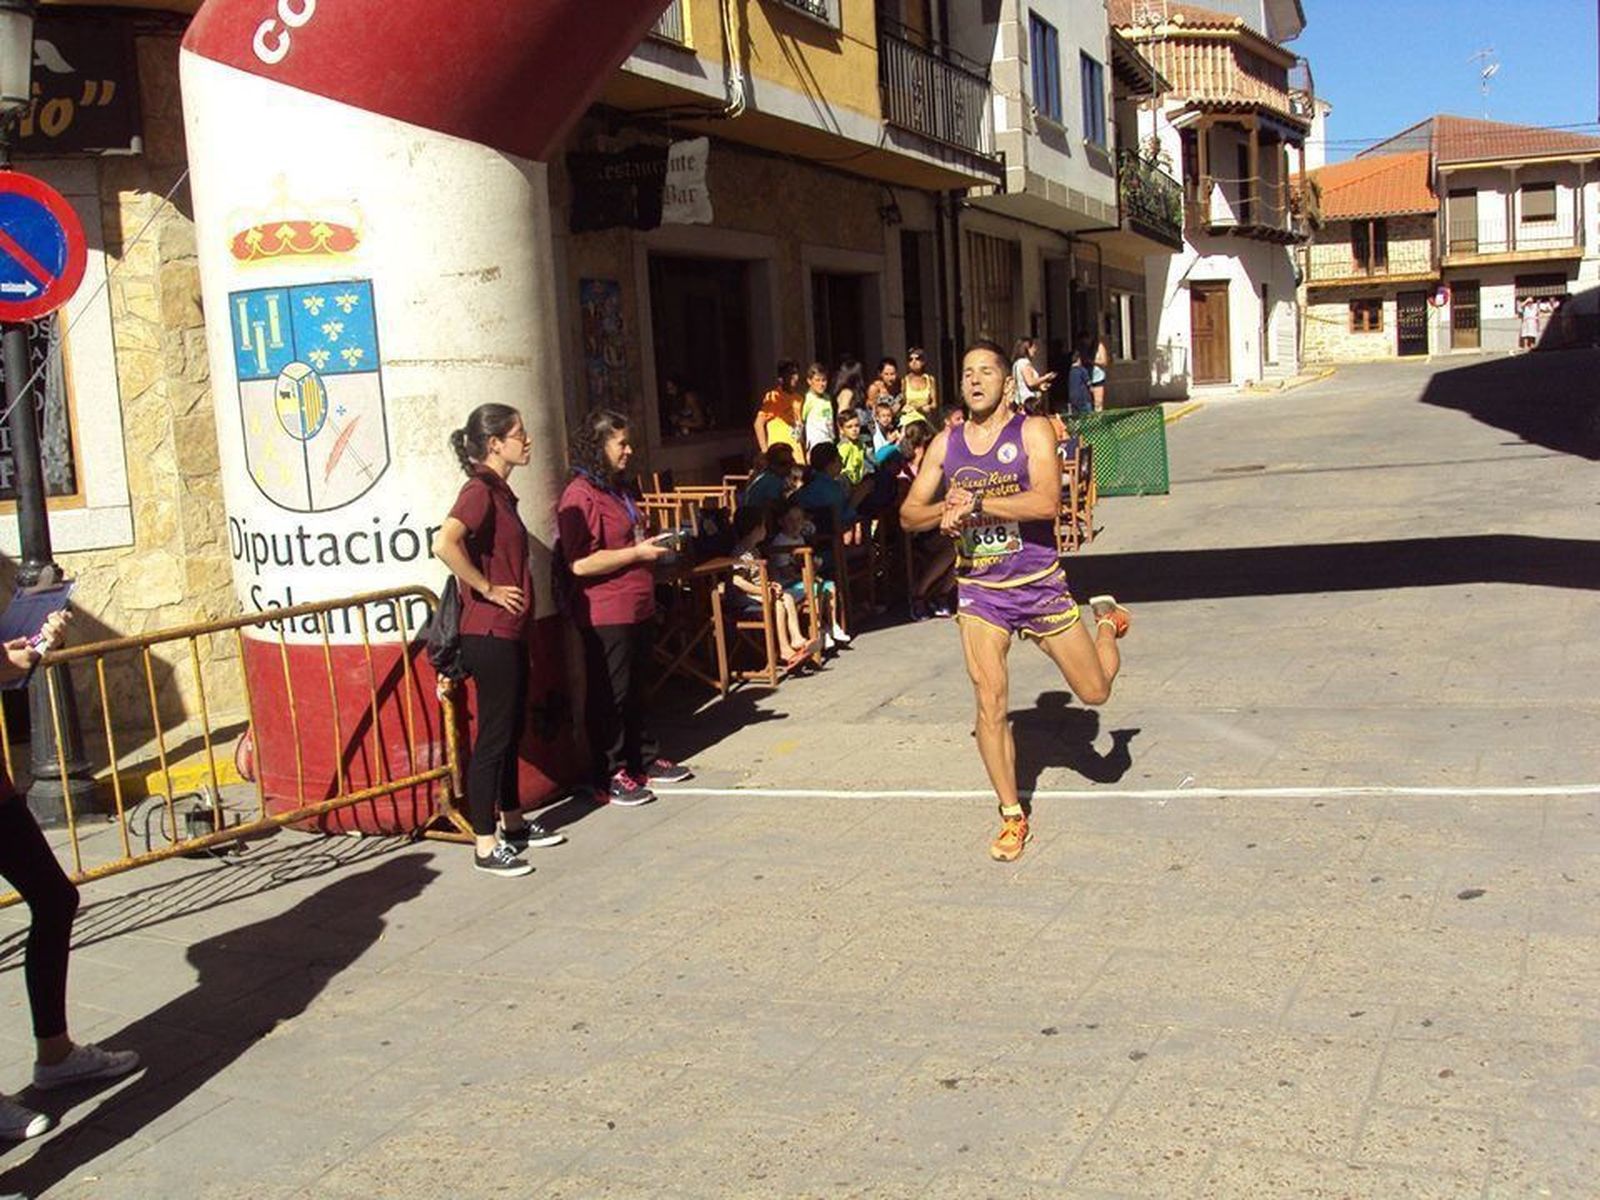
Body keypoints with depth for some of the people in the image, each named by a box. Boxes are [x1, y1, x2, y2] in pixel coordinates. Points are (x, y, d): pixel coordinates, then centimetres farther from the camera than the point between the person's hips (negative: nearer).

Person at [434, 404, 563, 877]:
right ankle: (485, 845, 4)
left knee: (511, 730, 18)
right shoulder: (480, 491, -16)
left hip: (509, 632, 10)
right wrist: (487, 588, -22)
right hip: (490, 634, -10)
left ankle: (513, 822, 31)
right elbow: (444, 543, -33)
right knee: (493, 736, -3)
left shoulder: (499, 491, 13)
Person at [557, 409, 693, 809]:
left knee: (635, 690, 19)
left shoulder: (615, 489, 16)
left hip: (637, 609, 10)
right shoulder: (580, 495, -17)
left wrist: (652, 547, 13)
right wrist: (638, 553, -19)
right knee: (609, 696, -2)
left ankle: (644, 760, 30)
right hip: (605, 615, -10)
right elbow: (581, 563, -25)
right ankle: (609, 776, 7)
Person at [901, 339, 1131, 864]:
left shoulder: (1033, 432, -8)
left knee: (1095, 692, 9)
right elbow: (909, 513, 5)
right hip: (979, 591, 2)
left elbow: (1047, 503, -23)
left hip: (1040, 585, -2)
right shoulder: (945, 444, 4)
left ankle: (1106, 619, 42)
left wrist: (976, 504, -27)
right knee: (990, 706, -7)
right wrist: (944, 511, -16)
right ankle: (1012, 815, 10)